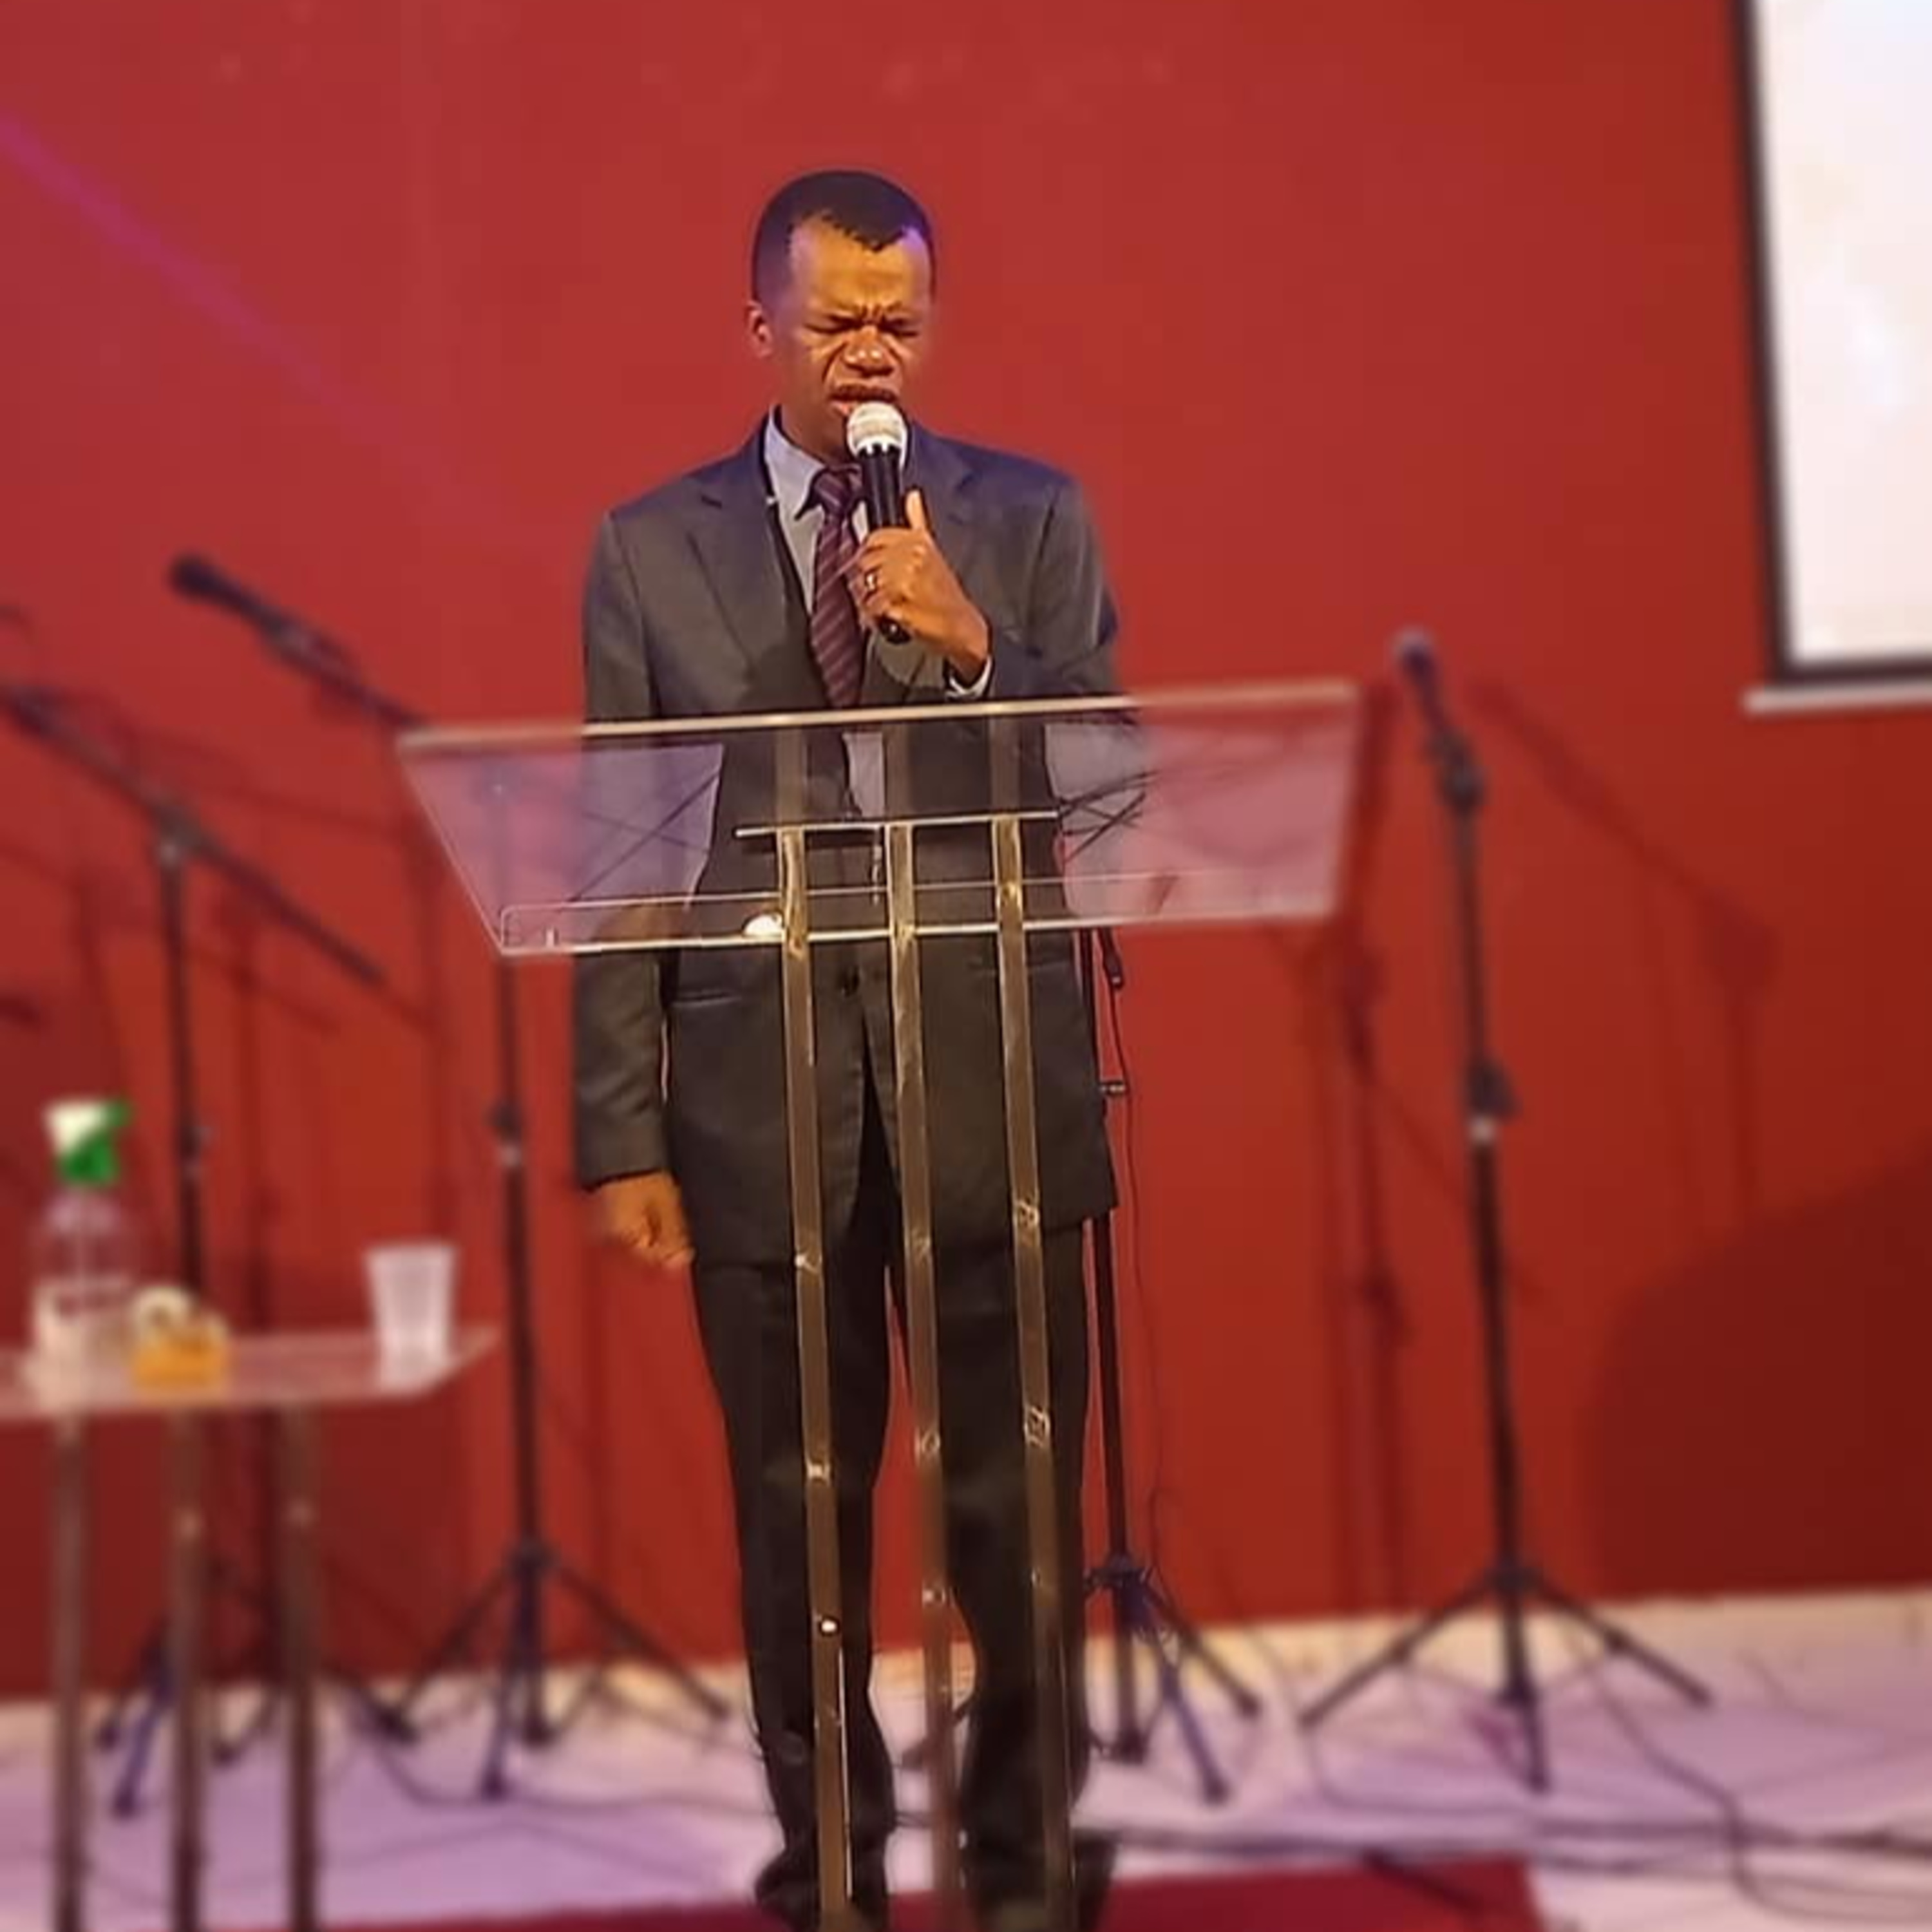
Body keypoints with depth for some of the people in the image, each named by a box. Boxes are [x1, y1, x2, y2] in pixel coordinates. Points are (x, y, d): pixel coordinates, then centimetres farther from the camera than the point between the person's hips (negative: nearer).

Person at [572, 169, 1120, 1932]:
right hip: (762, 1097, 0)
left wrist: (967, 642, -18)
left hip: (994, 1084, 0)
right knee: (797, 1515, 8)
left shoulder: (1030, 520, 6)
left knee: (1019, 1508, 6)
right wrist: (622, 1131, -2)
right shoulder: (651, 548, 6)